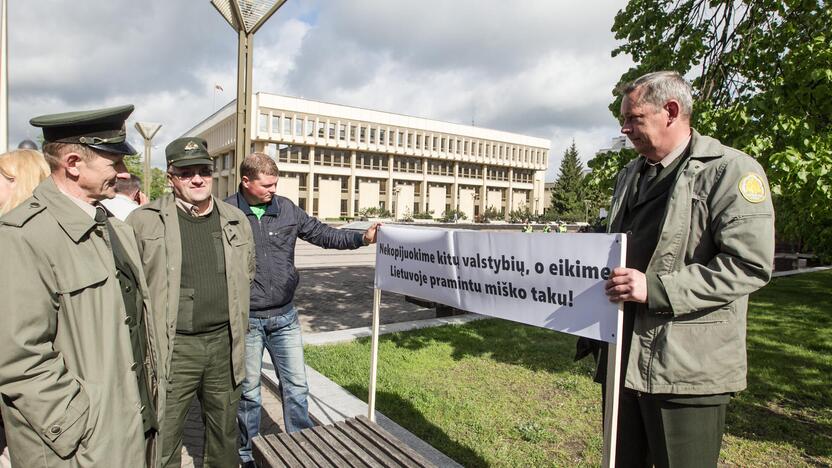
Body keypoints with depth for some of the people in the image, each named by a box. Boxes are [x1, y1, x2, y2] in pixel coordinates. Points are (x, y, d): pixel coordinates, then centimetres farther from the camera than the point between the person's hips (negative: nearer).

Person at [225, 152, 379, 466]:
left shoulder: (286, 209, 0)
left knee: (296, 386, 11)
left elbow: (322, 234, 3)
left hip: (285, 317, 3)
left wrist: (362, 238, -8)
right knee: (248, 390, 14)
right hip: (245, 320, -3)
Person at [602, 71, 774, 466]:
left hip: (687, 370, -7)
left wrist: (654, 287, -22)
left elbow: (749, 265, -18)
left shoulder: (730, 171, -9)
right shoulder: (629, 176, 14)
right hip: (624, 359, 7)